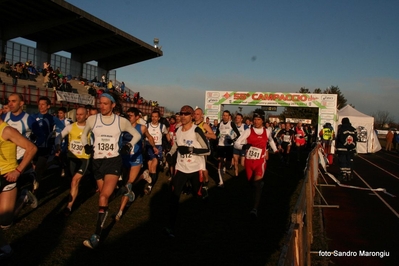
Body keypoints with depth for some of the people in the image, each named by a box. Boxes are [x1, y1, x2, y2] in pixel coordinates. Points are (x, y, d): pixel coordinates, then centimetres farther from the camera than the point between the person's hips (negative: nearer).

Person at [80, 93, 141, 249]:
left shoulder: (121, 121, -2)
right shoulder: (92, 119, 2)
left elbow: (137, 135, 12)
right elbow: (84, 135, 21)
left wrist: (129, 146, -2)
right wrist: (86, 146, 3)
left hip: (114, 161, -3)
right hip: (97, 161, 3)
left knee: (104, 196, -15)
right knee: (103, 196, 9)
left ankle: (97, 236, -14)